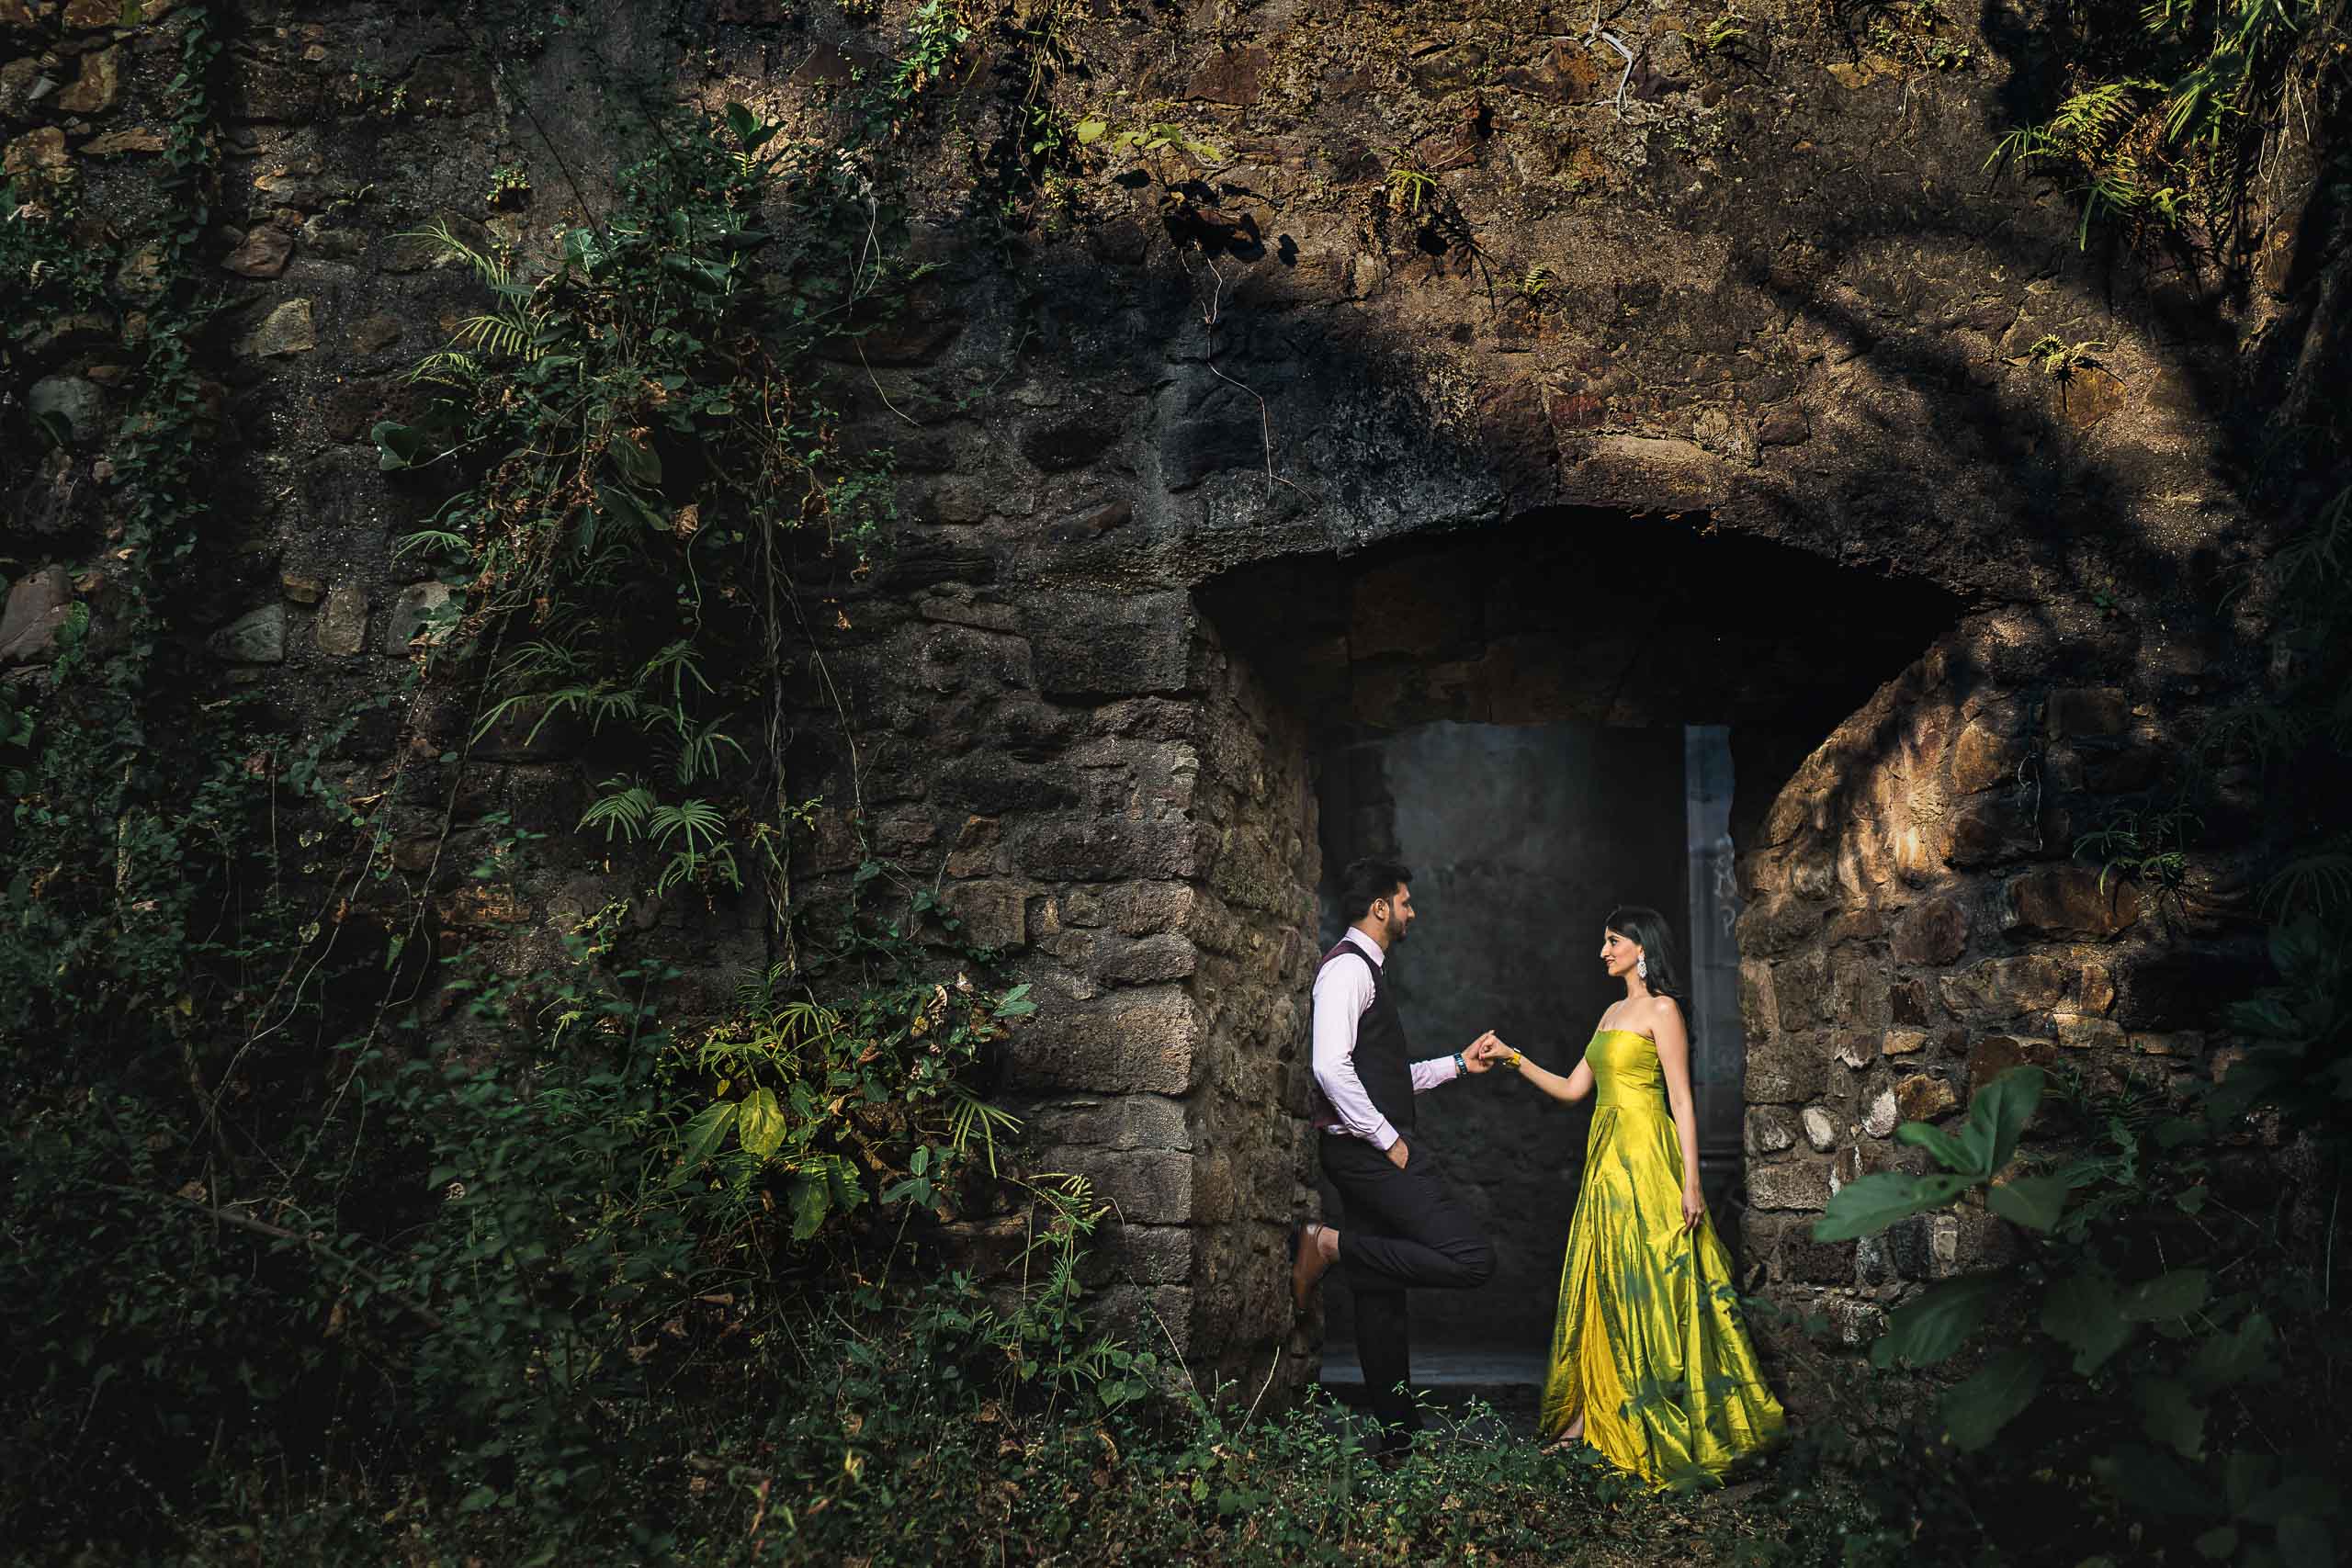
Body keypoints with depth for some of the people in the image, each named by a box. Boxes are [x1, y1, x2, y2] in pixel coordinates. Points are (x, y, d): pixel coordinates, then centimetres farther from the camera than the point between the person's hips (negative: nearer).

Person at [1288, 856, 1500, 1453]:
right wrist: (1390, 1141, -19)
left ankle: (1398, 1430, 18)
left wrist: (1458, 1063, 25)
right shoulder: (1348, 968, -11)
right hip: (1371, 1151, -11)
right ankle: (1331, 1245, -12)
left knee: (1382, 1290, 12)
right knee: (1471, 1258, -17)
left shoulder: (1366, 970, 22)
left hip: (1374, 1154, 11)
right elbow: (1331, 1068, -23)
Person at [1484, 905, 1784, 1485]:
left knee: (1646, 1287, -6)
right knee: (1603, 1287, 7)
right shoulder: (1613, 1012, 18)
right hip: (1606, 1156, 8)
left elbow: (1682, 1101, -11)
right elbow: (1573, 1088, 19)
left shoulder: (1661, 1010, -6)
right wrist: (1514, 1060, 11)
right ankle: (1588, 1418, 11)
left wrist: (1691, 1181, -16)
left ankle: (1661, 1430, 1)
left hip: (1646, 1156, -8)